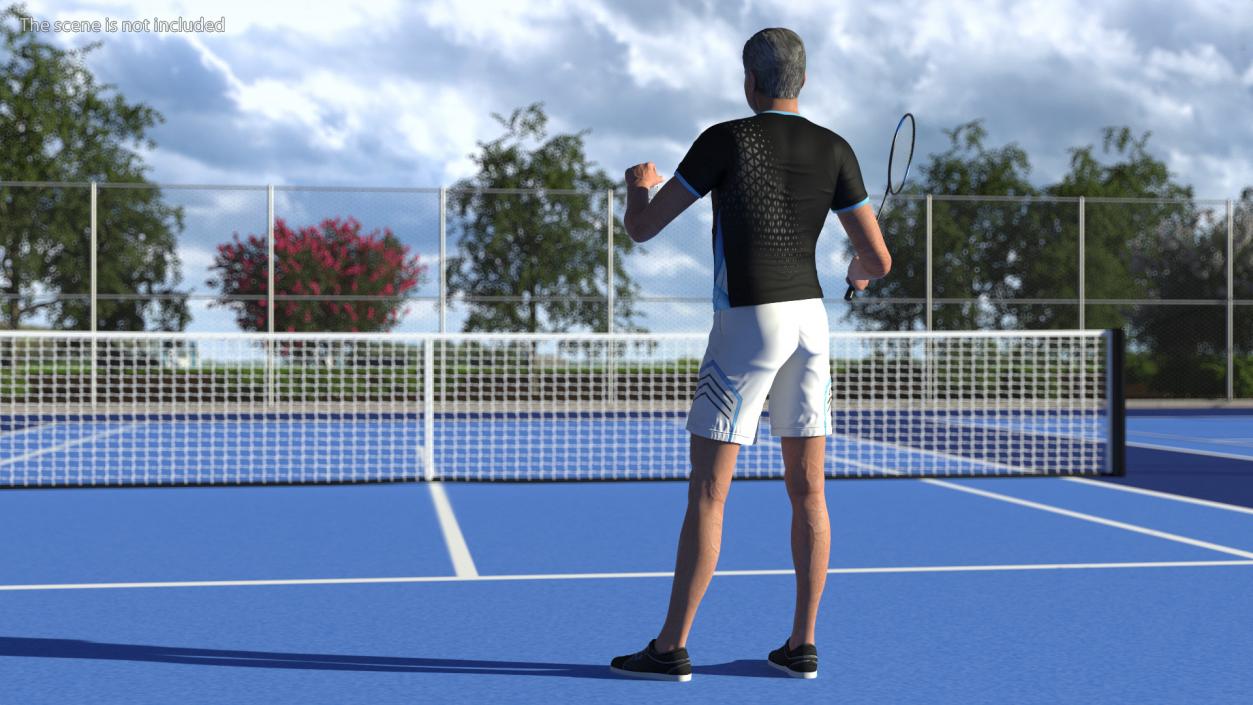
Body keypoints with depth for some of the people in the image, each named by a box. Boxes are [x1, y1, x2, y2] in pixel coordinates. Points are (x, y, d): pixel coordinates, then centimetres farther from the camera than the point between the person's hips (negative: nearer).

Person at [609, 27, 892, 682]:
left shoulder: (725, 140, -8)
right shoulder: (834, 150, 4)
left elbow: (641, 227, -4)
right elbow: (878, 259, 3)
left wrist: (639, 182, 18)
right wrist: (860, 272, 28)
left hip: (746, 325, -5)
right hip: (810, 317, 5)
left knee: (706, 492, -2)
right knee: (807, 490, 8)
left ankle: (672, 647, 1)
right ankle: (802, 644, 12)